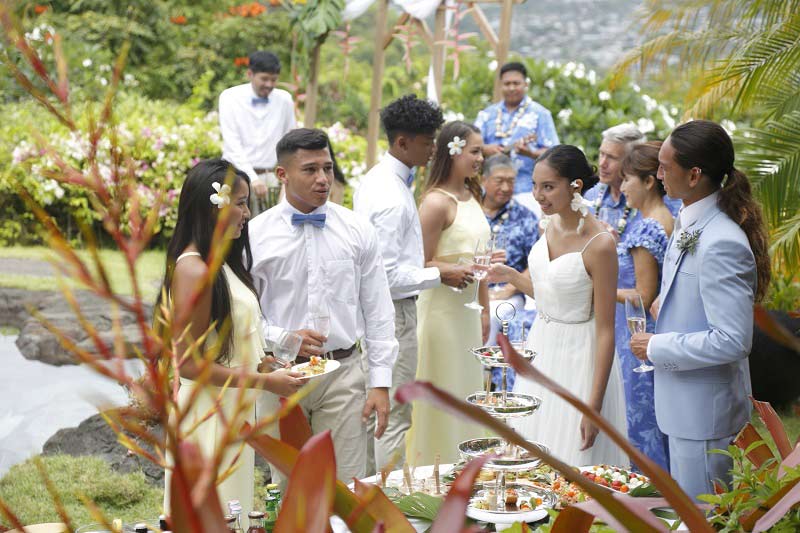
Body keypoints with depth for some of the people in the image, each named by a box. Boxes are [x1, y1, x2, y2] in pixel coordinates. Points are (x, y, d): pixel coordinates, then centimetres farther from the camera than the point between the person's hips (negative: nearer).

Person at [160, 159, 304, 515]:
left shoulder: (221, 264, 11)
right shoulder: (193, 271, -18)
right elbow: (189, 363, -20)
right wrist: (264, 381, -17)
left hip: (234, 413, 9)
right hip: (208, 416, -9)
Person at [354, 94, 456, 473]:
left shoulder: (374, 180, 8)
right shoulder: (393, 197, -23)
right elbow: (388, 275, -24)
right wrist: (439, 275, -14)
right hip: (393, 311, -10)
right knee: (394, 414, -1)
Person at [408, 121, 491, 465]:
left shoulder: (472, 196, 11)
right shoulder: (436, 202, -16)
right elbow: (422, 265, -17)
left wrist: (485, 309, 18)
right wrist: (457, 272, -28)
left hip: (468, 308, 9)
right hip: (442, 307, -9)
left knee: (469, 389, 15)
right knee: (444, 392, 0)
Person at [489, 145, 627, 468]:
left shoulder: (599, 244, -21)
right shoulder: (552, 224, 1)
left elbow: (605, 330, -19)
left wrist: (595, 406, -20)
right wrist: (511, 277, 1)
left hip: (577, 358, -8)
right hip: (541, 347, 8)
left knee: (572, 464, 2)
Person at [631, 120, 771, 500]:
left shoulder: (721, 244, -27)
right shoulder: (689, 225, 5)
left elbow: (732, 341, -28)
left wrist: (657, 348, -20)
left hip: (706, 414, -10)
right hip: (683, 405, 10)